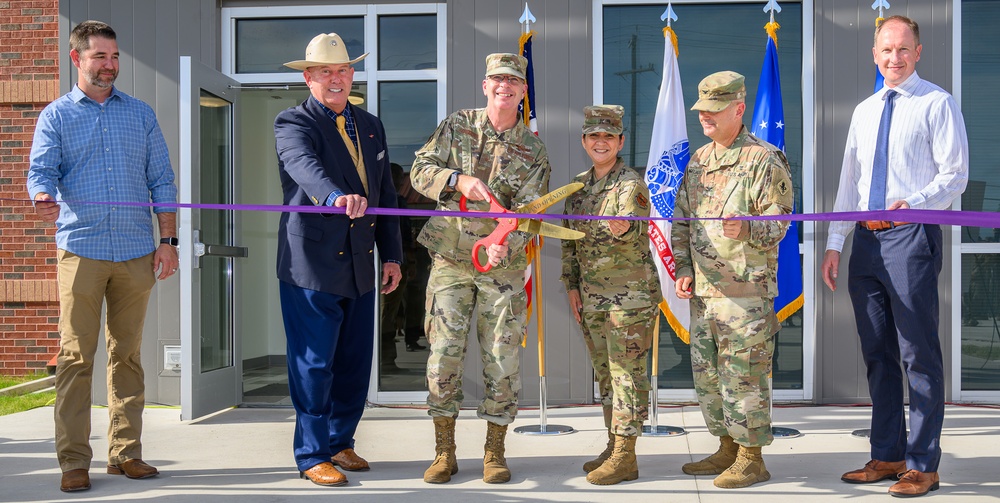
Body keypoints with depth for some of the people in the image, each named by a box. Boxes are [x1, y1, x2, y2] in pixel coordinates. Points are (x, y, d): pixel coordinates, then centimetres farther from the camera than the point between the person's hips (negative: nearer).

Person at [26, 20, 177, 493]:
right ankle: (74, 460, 4)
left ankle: (125, 452, 14)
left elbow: (161, 180, 12)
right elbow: (41, 170, -4)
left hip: (136, 252, 2)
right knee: (76, 356, -2)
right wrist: (44, 198, -27)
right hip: (81, 251, -2)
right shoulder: (55, 116, 9)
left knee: (127, 353, 7)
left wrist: (168, 240, 4)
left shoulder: (140, 114, 14)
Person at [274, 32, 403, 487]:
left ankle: (340, 441, 28)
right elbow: (304, 165, -28)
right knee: (314, 364, 0)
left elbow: (386, 195, 16)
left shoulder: (371, 126, 15)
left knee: (355, 362, 11)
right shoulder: (293, 124, -4)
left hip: (360, 265, 6)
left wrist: (391, 255, 9)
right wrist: (336, 196, -48)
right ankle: (312, 456, 13)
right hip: (312, 265, -6)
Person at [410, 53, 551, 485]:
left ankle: (494, 451, 15)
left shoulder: (533, 151, 3)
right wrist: (458, 180, -18)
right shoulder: (456, 126, 5)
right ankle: (444, 452, 11)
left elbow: (528, 210, -7)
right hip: (450, 259, 0)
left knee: (502, 358, 1)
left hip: (503, 267, 0)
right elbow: (419, 170, 1)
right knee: (444, 353, -2)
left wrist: (505, 243, -28)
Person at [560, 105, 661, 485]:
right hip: (591, 295, 7)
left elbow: (634, 228, -26)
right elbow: (569, 240, 15)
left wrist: (623, 228, -48)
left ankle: (626, 457, 3)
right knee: (604, 372, 13)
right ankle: (613, 448, 24)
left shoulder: (631, 184, -9)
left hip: (630, 292, -7)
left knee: (627, 372, -4)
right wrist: (572, 285, 10)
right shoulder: (577, 186, 11)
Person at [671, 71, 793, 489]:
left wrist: (748, 229, -32)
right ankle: (727, 449, 26)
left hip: (746, 291, -8)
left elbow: (778, 222, -11)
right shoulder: (698, 160, 15)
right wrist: (683, 269, 8)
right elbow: (682, 221, 19)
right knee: (706, 373, 13)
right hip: (703, 290, 8)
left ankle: (751, 459, 9)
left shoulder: (764, 160, -7)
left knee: (743, 375, -4)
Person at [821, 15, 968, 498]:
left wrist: (914, 203, -26)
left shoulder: (937, 104, -1)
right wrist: (834, 244, 12)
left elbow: (955, 175, -7)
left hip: (911, 238, -6)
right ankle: (887, 455, 20)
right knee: (877, 353, 10)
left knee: (918, 353, -3)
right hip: (866, 241, 6)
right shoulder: (864, 111, 18)